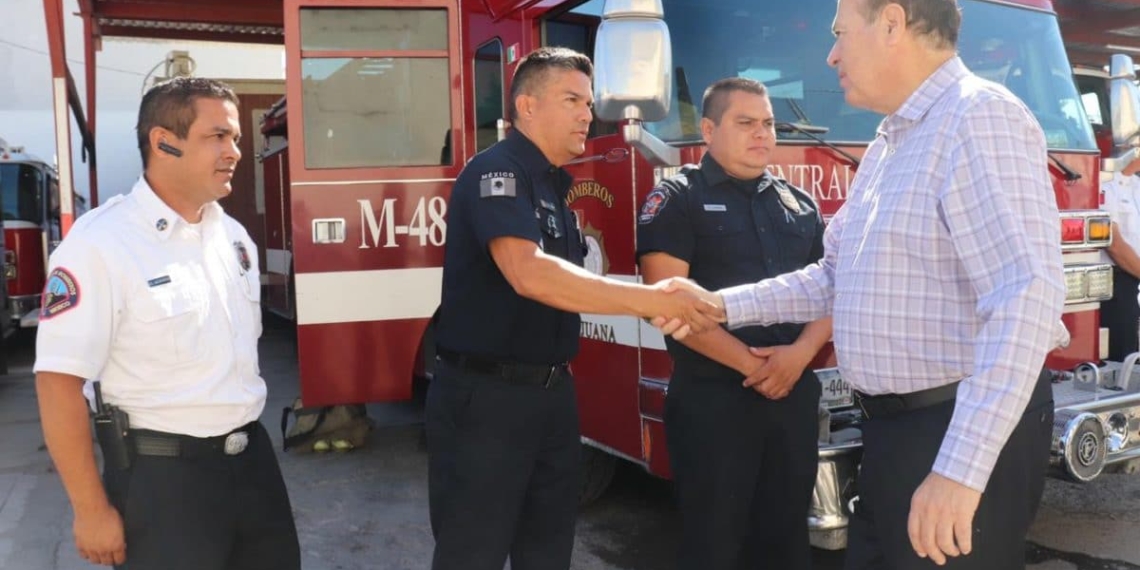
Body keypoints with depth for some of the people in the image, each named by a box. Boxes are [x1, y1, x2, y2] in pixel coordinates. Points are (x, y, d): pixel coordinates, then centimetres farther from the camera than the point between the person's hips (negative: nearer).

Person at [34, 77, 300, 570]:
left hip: (252, 458, 7)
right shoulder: (102, 244, -16)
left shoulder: (233, 236, 6)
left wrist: (246, 436, 18)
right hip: (162, 475, -6)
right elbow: (59, 381, -17)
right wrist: (92, 510, -14)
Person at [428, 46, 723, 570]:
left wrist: (656, 306, 5)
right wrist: (648, 299, -29)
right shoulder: (495, 171, -15)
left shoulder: (554, 183, 14)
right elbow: (528, 273, -30)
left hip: (552, 392, 9)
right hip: (484, 396, -9)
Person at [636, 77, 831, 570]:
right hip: (712, 397, -5)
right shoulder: (677, 199, -4)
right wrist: (750, 363, -15)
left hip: (795, 394, 5)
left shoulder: (801, 205, 13)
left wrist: (801, 352, -9)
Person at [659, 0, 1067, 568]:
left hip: (970, 431, -9)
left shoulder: (979, 119, -16)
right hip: (893, 428, 9)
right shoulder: (889, 144, 14)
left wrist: (962, 467, -30)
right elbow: (836, 278, 19)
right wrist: (721, 306, 10)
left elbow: (1025, 298, -26)